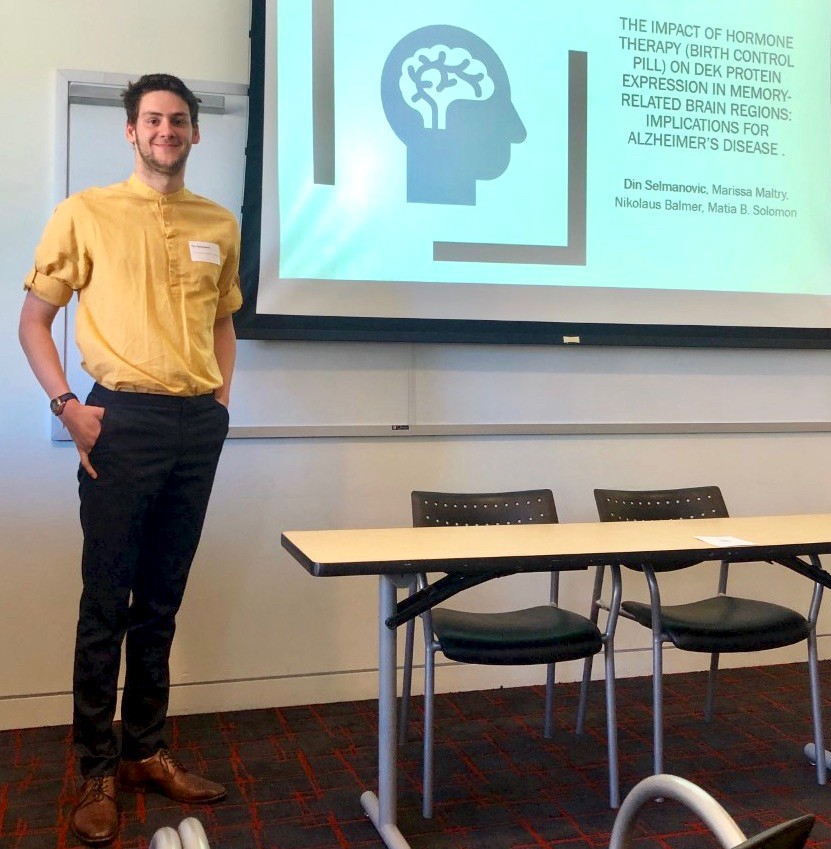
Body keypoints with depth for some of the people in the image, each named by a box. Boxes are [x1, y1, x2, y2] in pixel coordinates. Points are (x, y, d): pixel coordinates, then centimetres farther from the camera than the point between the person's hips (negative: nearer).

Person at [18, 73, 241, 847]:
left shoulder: (220, 225, 12)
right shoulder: (85, 212, 1)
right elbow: (33, 319, 3)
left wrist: (222, 392, 9)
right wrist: (67, 406, -9)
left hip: (198, 425, 4)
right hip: (123, 420, -3)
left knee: (162, 601, 11)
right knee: (106, 602, 1)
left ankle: (146, 752, 24)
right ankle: (97, 772, 13)